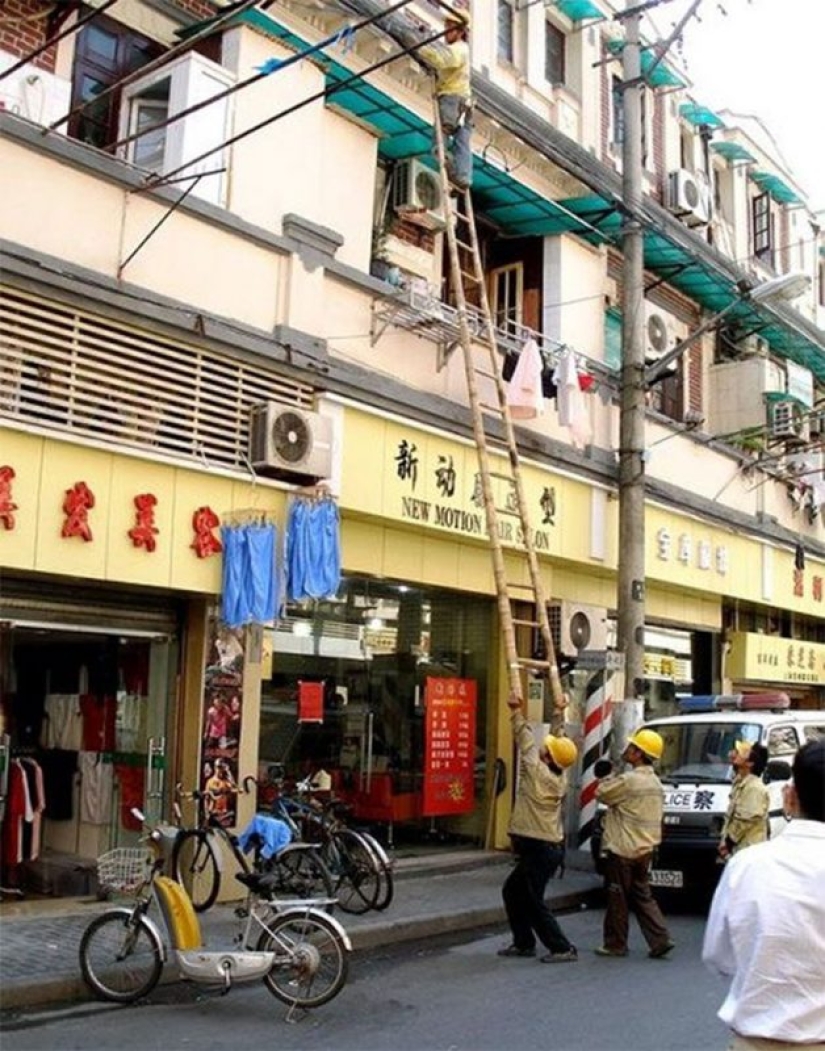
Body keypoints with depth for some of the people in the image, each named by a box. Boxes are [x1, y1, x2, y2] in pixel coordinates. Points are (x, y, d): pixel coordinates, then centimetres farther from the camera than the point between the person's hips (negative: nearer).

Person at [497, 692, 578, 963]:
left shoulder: (539, 774, -17)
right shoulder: (560, 777, 4)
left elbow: (526, 742, -11)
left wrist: (517, 712, -3)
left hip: (539, 849, -9)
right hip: (549, 846, 9)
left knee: (533, 903, -2)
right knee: (512, 891, 17)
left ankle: (562, 948, 1)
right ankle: (523, 943, 20)